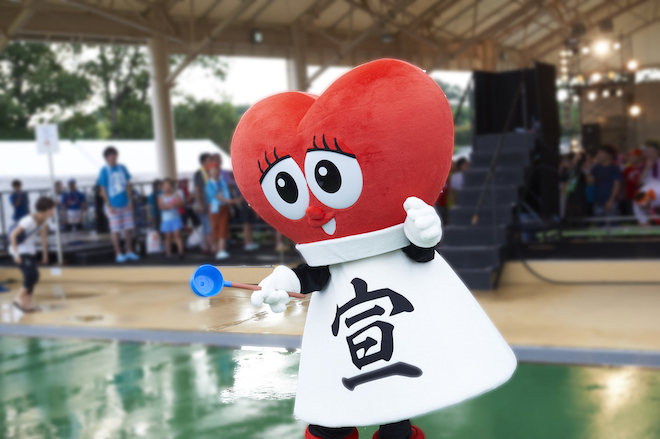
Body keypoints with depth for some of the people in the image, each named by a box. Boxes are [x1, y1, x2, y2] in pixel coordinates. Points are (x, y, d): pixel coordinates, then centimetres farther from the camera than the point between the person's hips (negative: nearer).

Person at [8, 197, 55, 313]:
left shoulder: (44, 220, -3)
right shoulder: (29, 220, -28)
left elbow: (44, 237, 9)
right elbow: (13, 235, -28)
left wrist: (45, 254, 11)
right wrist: (16, 254, -30)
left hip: (29, 250, 8)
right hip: (20, 251, -8)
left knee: (33, 276, 6)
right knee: (31, 274, -16)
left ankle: (27, 301, 16)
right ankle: (20, 299, -4)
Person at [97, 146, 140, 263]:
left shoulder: (122, 168, 5)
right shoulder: (104, 171, -7)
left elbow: (128, 186, 9)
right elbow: (103, 190, -6)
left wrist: (130, 201, 2)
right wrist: (109, 206, -10)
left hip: (126, 205, 4)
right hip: (114, 206, -4)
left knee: (129, 228, 7)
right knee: (115, 231, 2)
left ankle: (129, 252, 18)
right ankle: (118, 254, 10)